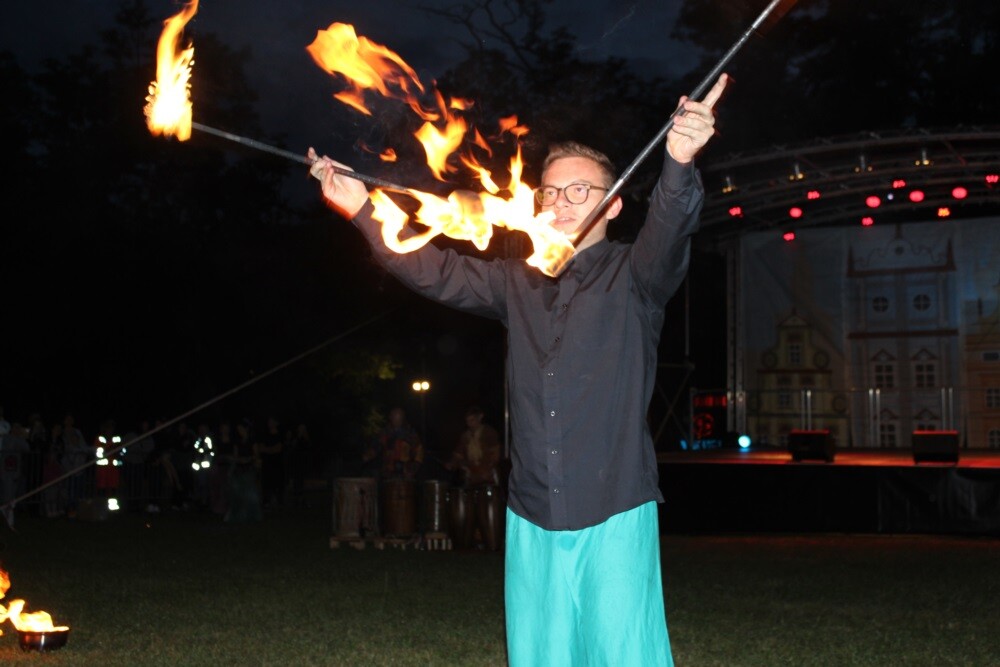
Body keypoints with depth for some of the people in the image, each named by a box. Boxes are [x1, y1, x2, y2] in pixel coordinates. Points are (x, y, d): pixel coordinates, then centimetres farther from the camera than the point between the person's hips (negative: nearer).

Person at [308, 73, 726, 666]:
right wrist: (363, 210, 3)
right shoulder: (518, 282, 14)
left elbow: (669, 232, -19)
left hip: (614, 518, -4)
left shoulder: (633, 277, 0)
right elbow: (436, 272, 13)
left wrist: (679, 165, -40)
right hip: (532, 521, 4)